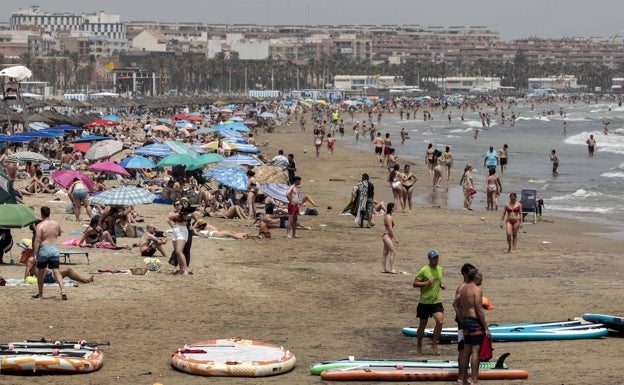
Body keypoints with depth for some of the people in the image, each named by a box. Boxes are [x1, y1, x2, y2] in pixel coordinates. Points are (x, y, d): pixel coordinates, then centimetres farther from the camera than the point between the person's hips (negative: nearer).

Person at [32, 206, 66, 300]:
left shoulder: (40, 226, -11)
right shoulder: (56, 224, 4)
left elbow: (37, 241, -16)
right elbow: (59, 234, 24)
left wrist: (34, 253, -14)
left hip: (44, 250, -3)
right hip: (55, 249, 4)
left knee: (40, 273, 12)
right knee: (56, 271, 0)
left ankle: (40, 294, 21)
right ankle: (63, 291, -18)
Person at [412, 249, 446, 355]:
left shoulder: (440, 269, 7)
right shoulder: (424, 270, -12)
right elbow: (414, 284, -10)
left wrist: (441, 285, 4)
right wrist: (426, 283, -23)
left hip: (437, 301, 4)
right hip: (425, 302, -4)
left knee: (440, 322, -15)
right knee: (423, 325, 9)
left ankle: (434, 343, 2)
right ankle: (419, 345, 28)